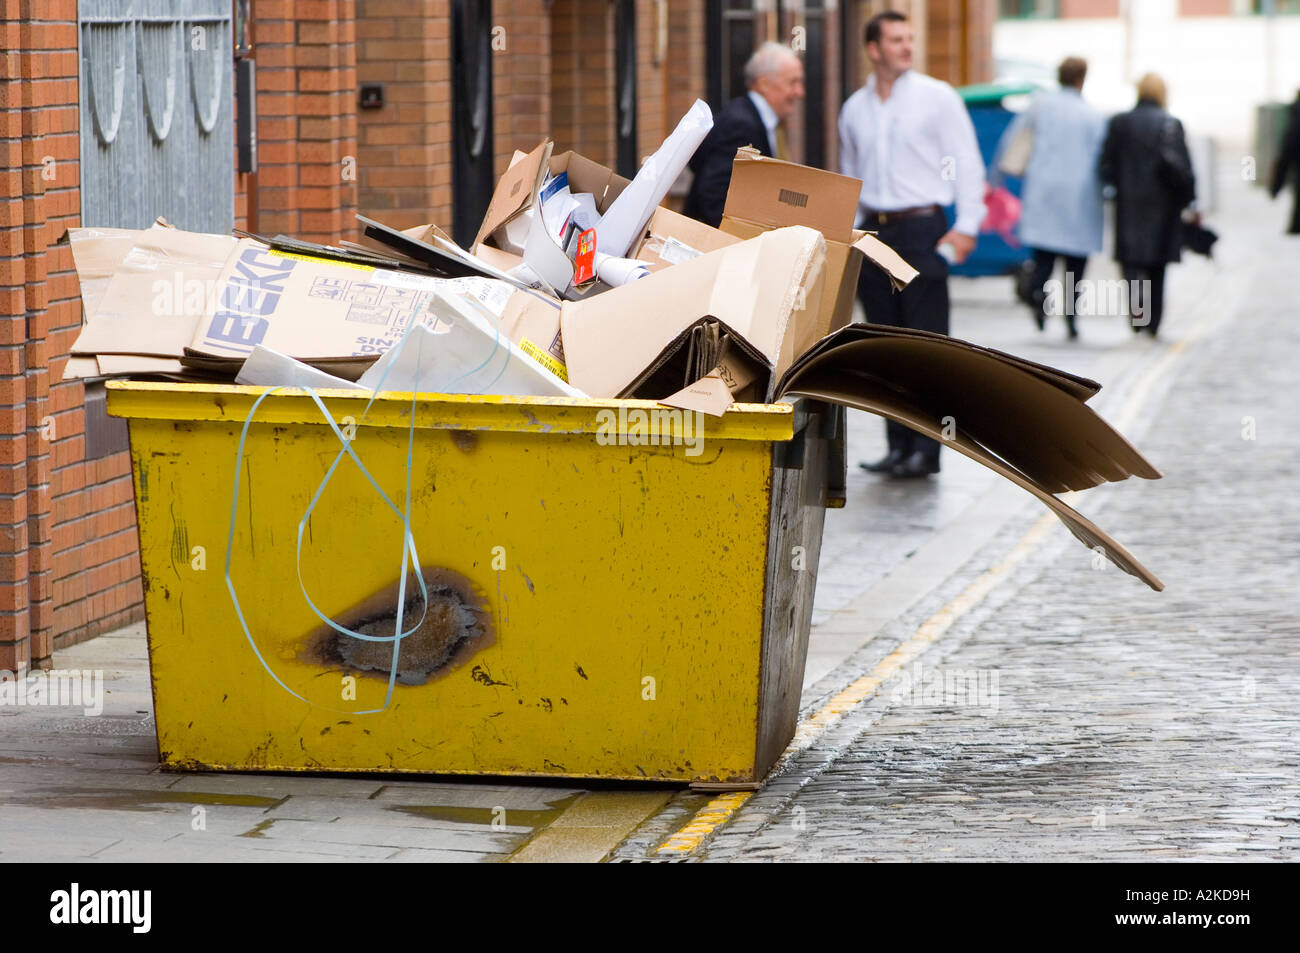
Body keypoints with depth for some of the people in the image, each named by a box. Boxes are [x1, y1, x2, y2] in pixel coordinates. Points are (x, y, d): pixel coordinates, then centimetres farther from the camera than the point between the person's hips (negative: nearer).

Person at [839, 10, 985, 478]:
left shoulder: (936, 96, 0)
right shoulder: (854, 109, 12)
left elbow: (968, 163, -1)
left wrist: (966, 227, -10)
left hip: (921, 230, -4)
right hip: (874, 230, 4)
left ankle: (925, 448, -6)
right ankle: (899, 445, 9)